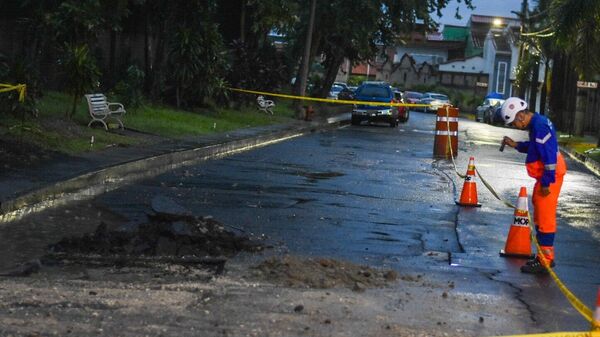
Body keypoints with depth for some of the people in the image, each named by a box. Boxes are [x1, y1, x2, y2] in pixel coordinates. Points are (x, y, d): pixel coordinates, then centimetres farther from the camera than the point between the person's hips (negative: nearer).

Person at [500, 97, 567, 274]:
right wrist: (515, 145, 11)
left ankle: (545, 261, 0)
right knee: (540, 217, 18)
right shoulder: (536, 123, 11)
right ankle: (545, 255, 28)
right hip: (545, 177, 11)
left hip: (549, 177, -11)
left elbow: (550, 156, -25)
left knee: (545, 218, -5)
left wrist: (546, 183, -22)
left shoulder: (539, 126, -21)